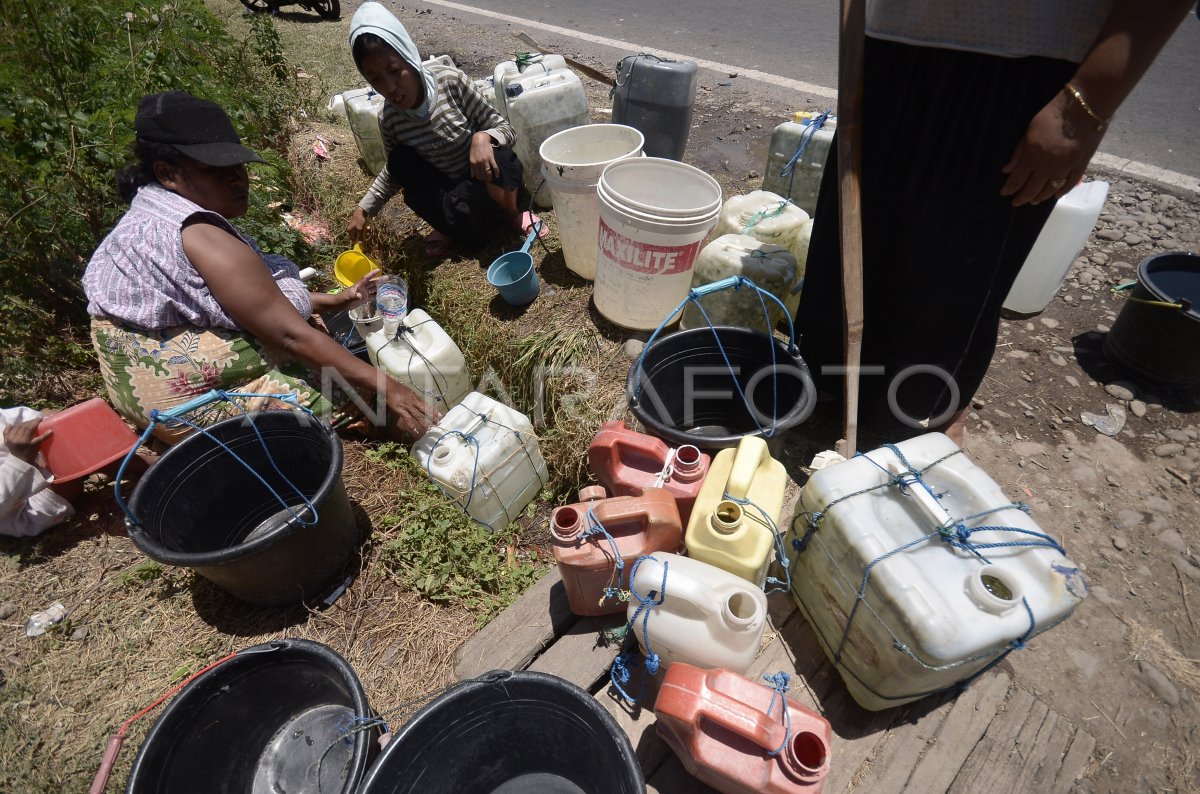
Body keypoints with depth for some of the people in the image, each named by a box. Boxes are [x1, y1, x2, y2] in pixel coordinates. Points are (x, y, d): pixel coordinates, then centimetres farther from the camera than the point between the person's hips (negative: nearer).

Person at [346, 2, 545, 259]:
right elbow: (395, 172, 10)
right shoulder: (389, 119, -8)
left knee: (496, 156, -35)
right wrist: (363, 209, 3)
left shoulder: (450, 81, -18)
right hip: (448, 192, 2)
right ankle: (454, 226, -3)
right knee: (400, 160, -22)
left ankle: (511, 217, -2)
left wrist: (483, 138, -36)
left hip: (491, 186, -2)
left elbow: (506, 129, -14)